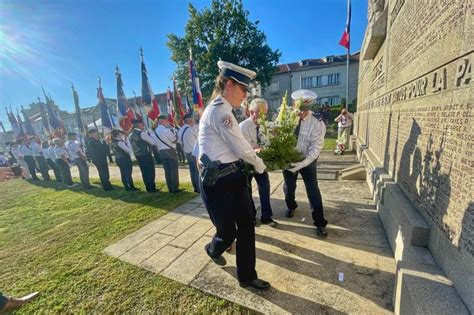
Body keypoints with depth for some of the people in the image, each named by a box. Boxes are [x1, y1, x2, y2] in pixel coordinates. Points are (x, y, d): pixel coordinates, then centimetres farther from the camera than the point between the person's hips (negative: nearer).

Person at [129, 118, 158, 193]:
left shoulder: (130, 135, 9)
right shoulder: (142, 133, -16)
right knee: (150, 172, 2)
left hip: (137, 155, 8)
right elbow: (153, 142, -13)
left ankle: (148, 188, 19)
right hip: (146, 155, -8)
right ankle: (152, 188, 6)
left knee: (144, 172, 12)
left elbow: (131, 146, 16)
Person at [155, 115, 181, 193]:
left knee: (167, 171, 10)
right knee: (174, 170, 0)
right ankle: (175, 188, 4)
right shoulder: (166, 130, -15)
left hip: (161, 151, 7)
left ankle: (170, 188, 16)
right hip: (170, 151, -7)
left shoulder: (156, 131, 10)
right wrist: (173, 131, 3)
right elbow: (175, 140, -10)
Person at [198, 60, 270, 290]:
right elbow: (241, 148, -18)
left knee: (246, 226, 13)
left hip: (234, 175, 9)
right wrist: (259, 164, 0)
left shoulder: (223, 110, 14)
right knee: (227, 232, 11)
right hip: (217, 181, -9)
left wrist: (253, 154, 12)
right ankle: (213, 250, 49)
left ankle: (247, 277, 33)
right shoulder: (219, 110, -19)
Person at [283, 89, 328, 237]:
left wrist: (302, 164, -35)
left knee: (313, 190, 0)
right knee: (289, 186, 18)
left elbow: (316, 148, -22)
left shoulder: (317, 123, -19)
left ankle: (320, 223, 19)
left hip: (307, 160, -2)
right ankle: (291, 206, 50)